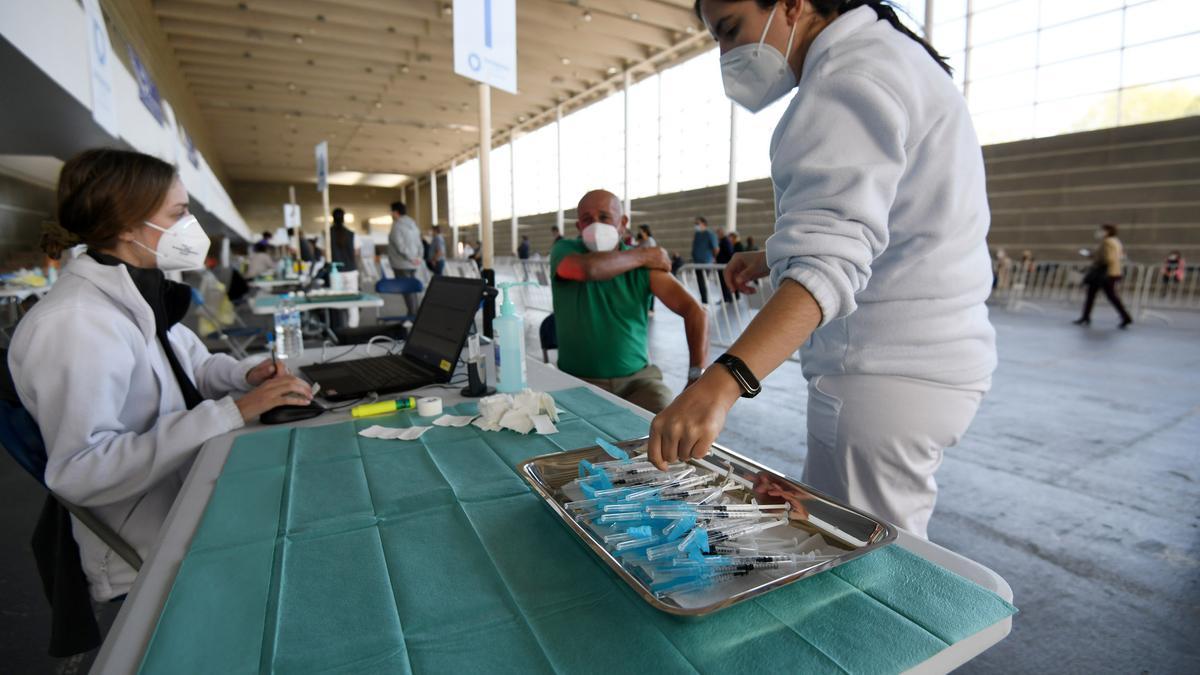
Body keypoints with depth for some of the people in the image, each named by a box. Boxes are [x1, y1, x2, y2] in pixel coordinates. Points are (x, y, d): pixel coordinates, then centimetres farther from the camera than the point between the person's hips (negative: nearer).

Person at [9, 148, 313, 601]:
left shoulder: (140, 296, 4)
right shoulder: (73, 324, -25)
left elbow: (193, 367, 16)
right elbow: (79, 471, -30)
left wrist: (246, 375, -6)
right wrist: (230, 412, -34)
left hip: (189, 494, 8)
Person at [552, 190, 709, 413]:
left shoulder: (644, 266, -1)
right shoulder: (564, 250, -1)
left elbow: (695, 312, -12)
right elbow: (588, 269, -26)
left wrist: (698, 376, -27)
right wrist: (642, 255, -10)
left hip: (637, 376, 2)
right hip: (579, 381, -1)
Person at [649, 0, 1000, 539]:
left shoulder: (852, 76, -16)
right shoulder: (886, 53, 19)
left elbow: (832, 260, -31)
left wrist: (722, 382, -40)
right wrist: (777, 258, 18)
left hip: (887, 374, -11)